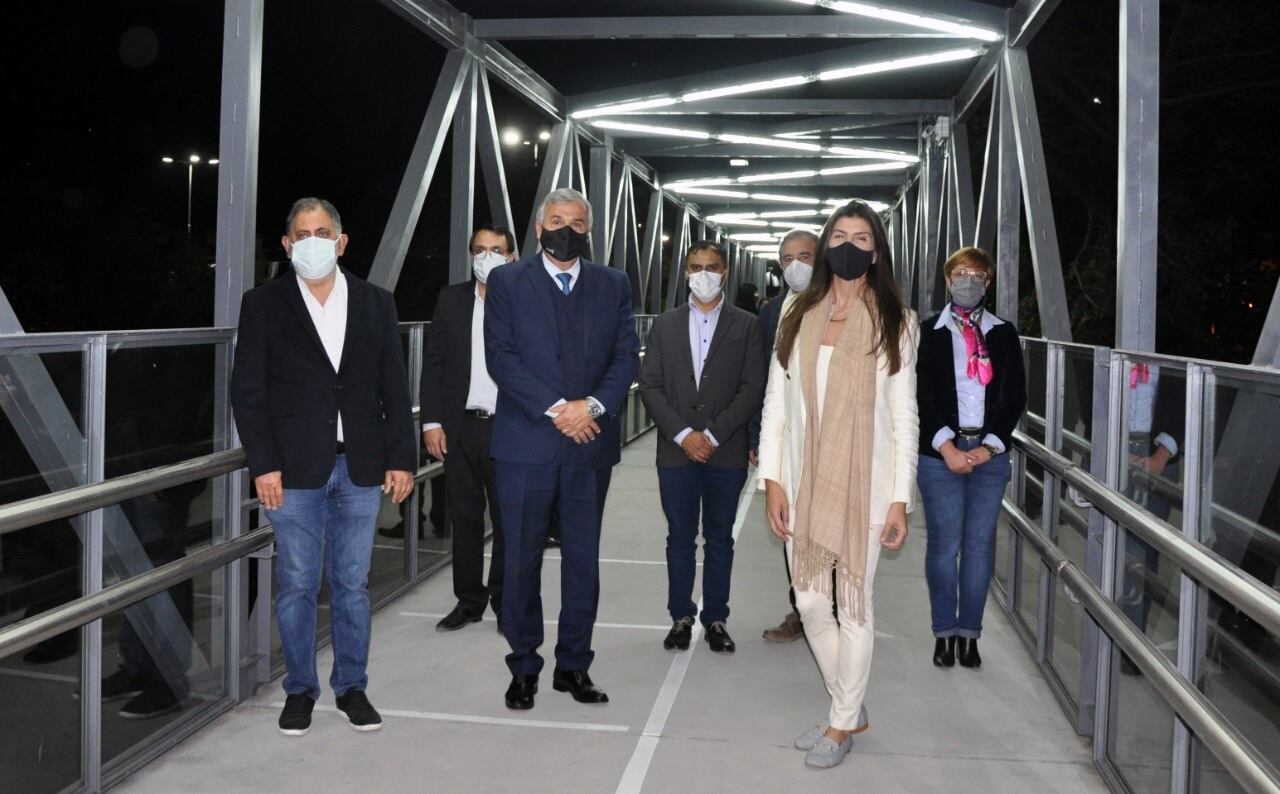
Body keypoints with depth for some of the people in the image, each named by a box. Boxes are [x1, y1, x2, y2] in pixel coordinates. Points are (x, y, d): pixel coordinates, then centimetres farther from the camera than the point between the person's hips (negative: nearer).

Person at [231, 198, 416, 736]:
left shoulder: (375, 303, 8)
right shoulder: (264, 305, 2)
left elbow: (394, 387, 7)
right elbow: (247, 392, -1)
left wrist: (402, 457, 1)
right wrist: (263, 465, -9)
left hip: (360, 468, 2)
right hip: (294, 469, -2)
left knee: (353, 584, 10)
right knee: (297, 586, 6)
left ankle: (351, 686, 23)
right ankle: (300, 689, 22)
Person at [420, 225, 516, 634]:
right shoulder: (451, 299, 7)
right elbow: (433, 364, 6)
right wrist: (431, 421, -1)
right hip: (460, 428, 2)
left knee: (508, 520, 5)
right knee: (465, 518, 11)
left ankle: (505, 602, 20)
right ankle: (469, 600, 23)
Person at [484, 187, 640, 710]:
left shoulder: (612, 284, 10)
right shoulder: (507, 282, 3)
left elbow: (627, 355, 3)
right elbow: (500, 357, -7)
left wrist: (593, 405, -14)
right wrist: (555, 409, -15)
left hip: (590, 444, 2)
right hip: (525, 444, -2)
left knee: (583, 560, 9)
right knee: (522, 561, 5)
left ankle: (573, 665, 21)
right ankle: (524, 668, 18)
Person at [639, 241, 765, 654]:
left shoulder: (746, 326, 3)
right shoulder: (665, 325, 8)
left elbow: (752, 388, -5)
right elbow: (650, 385, 2)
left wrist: (713, 435, -12)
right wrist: (683, 434, -10)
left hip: (726, 452, -1)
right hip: (676, 450, 1)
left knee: (719, 539, 8)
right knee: (680, 539, 8)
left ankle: (715, 619, 18)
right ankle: (681, 617, 18)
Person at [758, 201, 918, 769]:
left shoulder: (894, 321, 0)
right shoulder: (797, 313, 5)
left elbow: (903, 416, -1)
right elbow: (776, 401, 4)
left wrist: (900, 498, -6)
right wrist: (772, 479, -3)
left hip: (863, 485, -3)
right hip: (804, 483, 3)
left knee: (853, 605, 4)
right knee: (810, 602, 10)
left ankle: (843, 723, 23)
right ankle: (850, 706, 31)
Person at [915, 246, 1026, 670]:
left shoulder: (1004, 333, 10)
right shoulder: (928, 333, 4)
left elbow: (1016, 396, 5)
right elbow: (920, 395, -3)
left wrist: (990, 446, -6)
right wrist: (946, 446, -12)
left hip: (989, 453, 2)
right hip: (940, 452, -2)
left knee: (980, 543, 4)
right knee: (944, 543, 0)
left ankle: (969, 632, 14)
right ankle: (945, 631, 12)